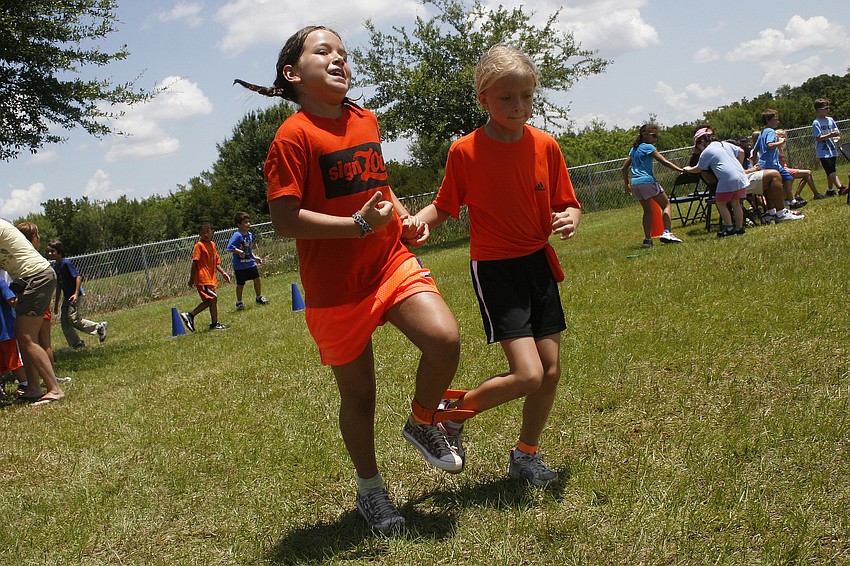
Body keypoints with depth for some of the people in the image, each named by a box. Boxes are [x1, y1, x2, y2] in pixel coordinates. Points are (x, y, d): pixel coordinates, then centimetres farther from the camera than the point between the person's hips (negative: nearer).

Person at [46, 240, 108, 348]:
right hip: (67, 297, 9)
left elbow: (78, 277, -19)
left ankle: (99, 327, 2)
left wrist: (76, 294, -27)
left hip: (76, 296, -9)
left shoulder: (66, 263, -14)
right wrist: (56, 304, 21)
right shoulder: (54, 267, 11)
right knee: (64, 321, 5)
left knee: (74, 320, -13)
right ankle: (76, 343, 13)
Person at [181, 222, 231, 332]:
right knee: (213, 298, -7)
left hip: (210, 278, 8)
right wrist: (191, 278, -13)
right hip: (203, 278, -8)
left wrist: (223, 273, 7)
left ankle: (189, 315, 17)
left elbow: (216, 262, 18)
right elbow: (195, 262, -12)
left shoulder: (212, 244, 12)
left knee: (208, 301, 11)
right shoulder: (199, 245, -10)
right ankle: (214, 324, 2)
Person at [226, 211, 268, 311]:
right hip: (240, 265, -7)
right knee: (240, 284, 3)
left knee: (257, 279, 11)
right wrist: (240, 252, -28)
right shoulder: (237, 235, -19)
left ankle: (259, 298, 29)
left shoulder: (250, 234, 6)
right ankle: (239, 303, 19)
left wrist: (255, 257, 13)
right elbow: (229, 247, -27)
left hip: (250, 262, 7)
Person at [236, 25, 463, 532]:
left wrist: (404, 217, 8)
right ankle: (371, 488, 33)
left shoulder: (367, 121, 9)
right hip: (336, 287, -4)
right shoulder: (294, 135, -12)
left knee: (446, 338, -19)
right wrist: (359, 224, -24)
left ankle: (423, 423, 12)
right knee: (358, 394, 9)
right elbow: (285, 220, -19)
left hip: (392, 262, 5)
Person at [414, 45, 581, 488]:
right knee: (527, 375, -15)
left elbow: (566, 205, 6)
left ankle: (525, 455, 28)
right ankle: (453, 412, 11)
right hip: (494, 268, -5)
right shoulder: (465, 152, -10)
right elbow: (444, 207, -1)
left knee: (551, 371, 7)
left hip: (538, 263, 5)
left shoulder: (545, 146, -1)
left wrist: (569, 220, -17)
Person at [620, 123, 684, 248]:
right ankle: (666, 232, -15)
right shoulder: (648, 147, -2)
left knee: (647, 210, 15)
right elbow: (664, 162, -10)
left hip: (635, 183, 7)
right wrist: (681, 170, -13)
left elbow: (624, 168, 22)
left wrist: (627, 185, 29)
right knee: (666, 204, 2)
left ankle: (647, 239, 6)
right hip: (647, 180, -7)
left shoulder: (634, 149, 19)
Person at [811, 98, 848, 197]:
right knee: (831, 171, -15)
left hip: (832, 150, 7)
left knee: (830, 172, 14)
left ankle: (830, 190, 24)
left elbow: (837, 132, 16)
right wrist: (830, 135, -24)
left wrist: (838, 137, -7)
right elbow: (818, 138, -14)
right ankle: (840, 188, -27)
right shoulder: (816, 123, -8)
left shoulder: (830, 120, 11)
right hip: (823, 152, -7)